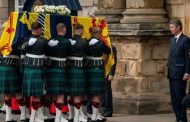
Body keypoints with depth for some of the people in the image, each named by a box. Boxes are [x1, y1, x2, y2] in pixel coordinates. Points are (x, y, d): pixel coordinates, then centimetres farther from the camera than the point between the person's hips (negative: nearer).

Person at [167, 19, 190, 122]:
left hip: (180, 74, -8)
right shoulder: (172, 40, 16)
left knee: (180, 97, -6)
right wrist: (169, 70, 14)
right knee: (174, 98, 8)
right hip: (172, 74, 8)